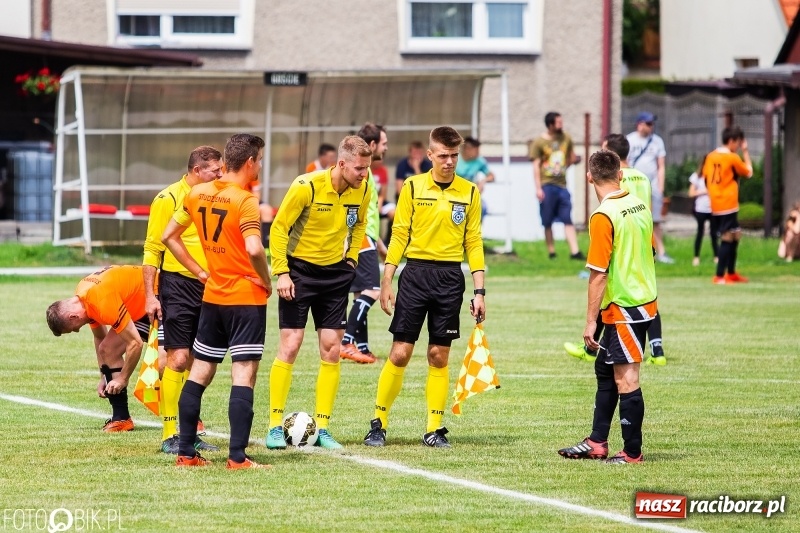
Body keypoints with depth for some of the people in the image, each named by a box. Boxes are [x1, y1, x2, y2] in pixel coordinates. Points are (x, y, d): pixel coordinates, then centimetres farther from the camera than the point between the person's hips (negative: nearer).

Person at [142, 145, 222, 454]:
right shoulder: (169, 199, -8)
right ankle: (169, 435, -5)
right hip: (177, 284, -6)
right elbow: (152, 250, -8)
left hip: (207, 287, 6)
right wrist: (150, 296, -13)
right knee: (178, 359, -9)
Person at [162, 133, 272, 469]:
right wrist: (266, 281, -11)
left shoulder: (198, 194, 5)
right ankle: (237, 457, -9)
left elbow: (169, 237, 13)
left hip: (212, 296, 7)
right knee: (243, 375, -5)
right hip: (246, 298, -7)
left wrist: (200, 273, 13)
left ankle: (185, 452, 15)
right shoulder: (244, 201, -16)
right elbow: (254, 250, -28)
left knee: (200, 372, 13)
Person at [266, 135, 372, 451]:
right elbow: (279, 228, -13)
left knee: (331, 350, 1)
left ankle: (322, 428, 8)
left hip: (335, 273, 5)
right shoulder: (307, 187, -20)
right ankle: (275, 427, 0)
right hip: (299, 270, -5)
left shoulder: (363, 190, -4)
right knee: (290, 345, -7)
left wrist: (351, 258, 7)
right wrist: (281, 272, -17)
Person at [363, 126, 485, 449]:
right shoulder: (413, 187, 2)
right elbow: (399, 236, 3)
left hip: (450, 277, 1)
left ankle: (434, 429, 10)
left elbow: (474, 243, 7)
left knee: (439, 356, 3)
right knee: (400, 353, -3)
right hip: (416, 273, -1)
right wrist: (386, 282, -2)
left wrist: (479, 291, 3)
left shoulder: (469, 192, 6)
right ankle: (378, 424, 5)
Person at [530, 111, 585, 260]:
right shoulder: (539, 142, -3)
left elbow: (571, 157, 27)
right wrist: (538, 188, -10)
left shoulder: (566, 139, 10)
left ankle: (575, 252, -8)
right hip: (547, 186, -3)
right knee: (547, 222, 3)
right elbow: (536, 166, -5)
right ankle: (551, 252, 12)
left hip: (562, 185, 3)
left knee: (568, 220, -3)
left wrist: (573, 159, 7)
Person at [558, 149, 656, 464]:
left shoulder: (603, 217, -18)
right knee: (605, 370, 18)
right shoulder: (639, 206, 5)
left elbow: (599, 273, -19)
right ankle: (597, 443, 24)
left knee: (626, 380, -3)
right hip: (645, 301, 9)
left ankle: (632, 453, 2)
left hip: (622, 308, -9)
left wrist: (591, 320, -15)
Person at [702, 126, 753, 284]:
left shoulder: (711, 156, 8)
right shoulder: (733, 158, -11)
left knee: (734, 237, 18)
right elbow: (748, 173, 1)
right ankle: (719, 276, -9)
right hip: (728, 205, -8)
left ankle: (731, 273, 23)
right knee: (727, 239, -5)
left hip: (715, 205, 8)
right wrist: (745, 152, 6)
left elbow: (706, 177, 11)